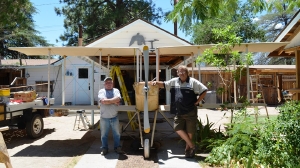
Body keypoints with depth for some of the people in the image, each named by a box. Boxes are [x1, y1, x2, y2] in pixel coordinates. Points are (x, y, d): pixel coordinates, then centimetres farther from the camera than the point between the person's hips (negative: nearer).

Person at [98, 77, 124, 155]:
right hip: (104, 118, -2)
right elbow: (103, 101, -20)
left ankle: (117, 147, 26)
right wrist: (114, 101, -13)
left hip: (114, 117, 2)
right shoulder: (101, 91, -2)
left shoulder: (116, 90, 4)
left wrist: (108, 100, -17)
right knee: (104, 135, 10)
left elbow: (118, 99, -15)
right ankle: (104, 148, 24)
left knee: (117, 134, 12)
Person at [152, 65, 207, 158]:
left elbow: (204, 91, -5)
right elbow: (164, 85, 16)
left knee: (190, 131, 5)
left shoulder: (193, 82, -4)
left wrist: (196, 102, -8)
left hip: (190, 112, -4)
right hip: (179, 112, 4)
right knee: (178, 129, -1)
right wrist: (157, 82, -4)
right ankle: (191, 145, 14)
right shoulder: (174, 81, 7)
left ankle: (188, 148, 26)